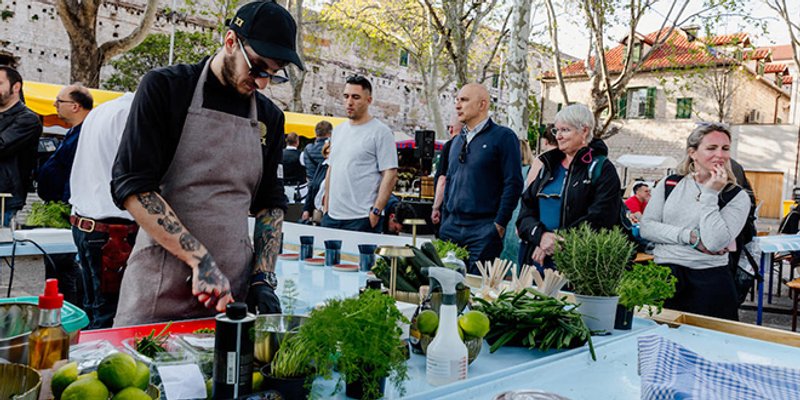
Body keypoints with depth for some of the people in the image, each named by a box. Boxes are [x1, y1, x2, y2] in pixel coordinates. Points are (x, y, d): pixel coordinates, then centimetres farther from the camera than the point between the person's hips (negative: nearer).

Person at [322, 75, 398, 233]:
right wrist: (326, 207, 16)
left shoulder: (381, 132, -5)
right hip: (331, 216, 7)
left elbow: (390, 175, -10)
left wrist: (376, 212, -16)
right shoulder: (338, 130, 16)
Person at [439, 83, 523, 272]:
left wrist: (499, 225, -12)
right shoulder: (458, 140, 17)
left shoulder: (503, 136, -5)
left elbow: (513, 183, -10)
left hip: (484, 230, -6)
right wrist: (444, 222, 15)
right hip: (451, 227, 6)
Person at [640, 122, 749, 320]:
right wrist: (691, 237, -13)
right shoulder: (669, 185, 6)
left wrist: (710, 194, -15)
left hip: (709, 282, -1)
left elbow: (715, 243, -16)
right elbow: (646, 226, -2)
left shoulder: (737, 197, -2)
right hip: (662, 276, 2)